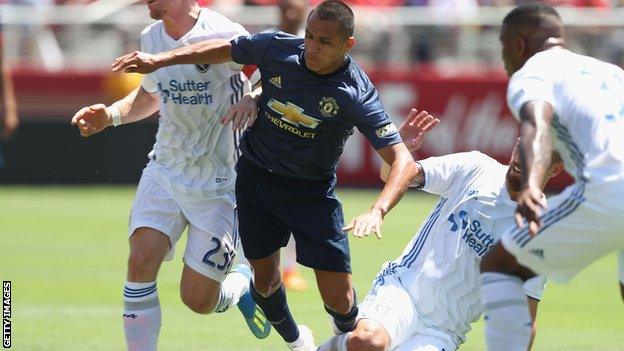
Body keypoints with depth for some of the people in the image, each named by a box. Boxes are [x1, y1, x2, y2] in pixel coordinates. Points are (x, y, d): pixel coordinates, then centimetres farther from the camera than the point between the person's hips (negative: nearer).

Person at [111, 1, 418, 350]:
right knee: (265, 279, 7)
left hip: (313, 189, -2)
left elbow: (403, 161, -30)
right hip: (256, 174, 3)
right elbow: (224, 49, 4)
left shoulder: (358, 95, -25)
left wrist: (377, 211, -46)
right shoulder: (277, 48, -16)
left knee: (339, 299, -6)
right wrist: (160, 59, -1)